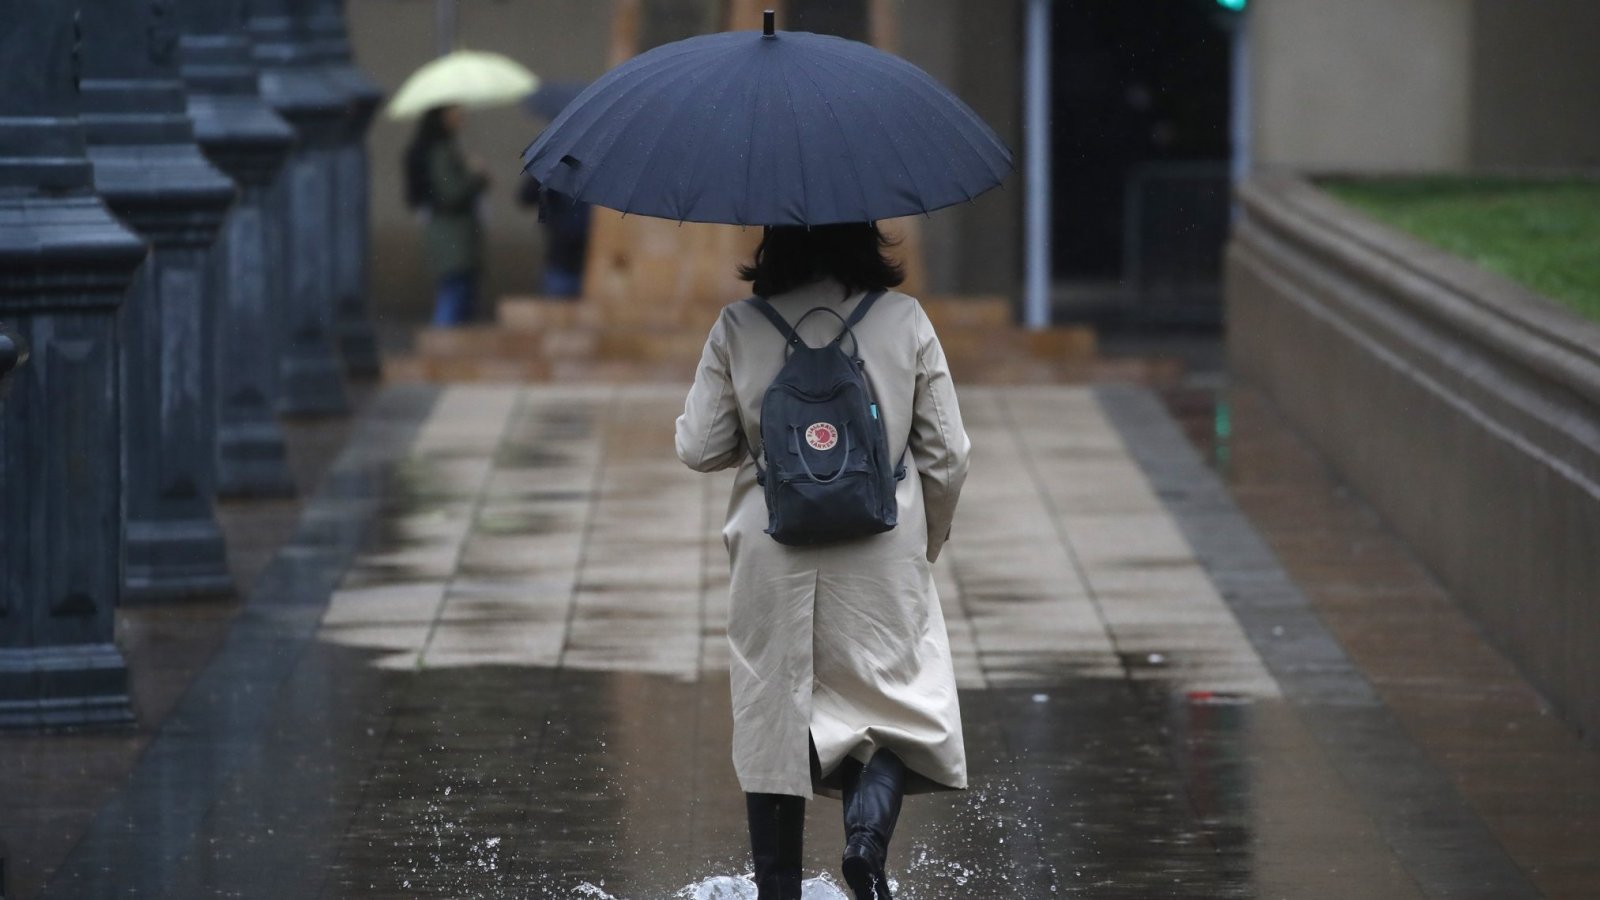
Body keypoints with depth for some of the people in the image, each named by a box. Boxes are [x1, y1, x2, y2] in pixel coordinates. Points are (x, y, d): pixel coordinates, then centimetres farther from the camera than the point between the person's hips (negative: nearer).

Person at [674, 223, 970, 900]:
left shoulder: (738, 329, -2)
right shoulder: (903, 320, -2)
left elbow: (699, 449, 0)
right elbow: (947, 456, 0)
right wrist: (925, 543, 16)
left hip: (774, 560, 1)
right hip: (880, 553, -1)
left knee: (771, 722, 10)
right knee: (895, 709, 10)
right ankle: (867, 837, -16)